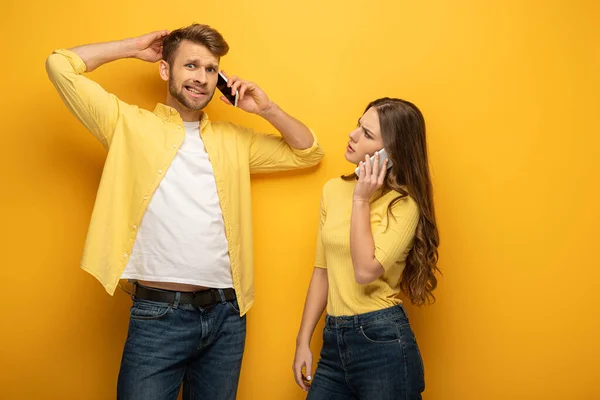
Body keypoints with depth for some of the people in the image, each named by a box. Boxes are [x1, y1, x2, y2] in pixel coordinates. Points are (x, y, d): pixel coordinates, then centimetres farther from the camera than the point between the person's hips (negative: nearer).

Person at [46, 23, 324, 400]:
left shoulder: (234, 139, 13)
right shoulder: (131, 125, 3)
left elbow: (309, 154, 18)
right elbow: (60, 65, 0)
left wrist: (267, 109, 5)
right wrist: (135, 47, 6)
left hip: (226, 314, 4)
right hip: (158, 315, -4)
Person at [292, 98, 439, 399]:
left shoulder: (404, 204, -12)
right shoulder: (334, 189, 5)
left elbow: (365, 271, -22)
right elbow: (322, 270, 9)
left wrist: (361, 200, -16)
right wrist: (303, 341, 8)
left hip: (383, 341, -5)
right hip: (333, 340, 6)